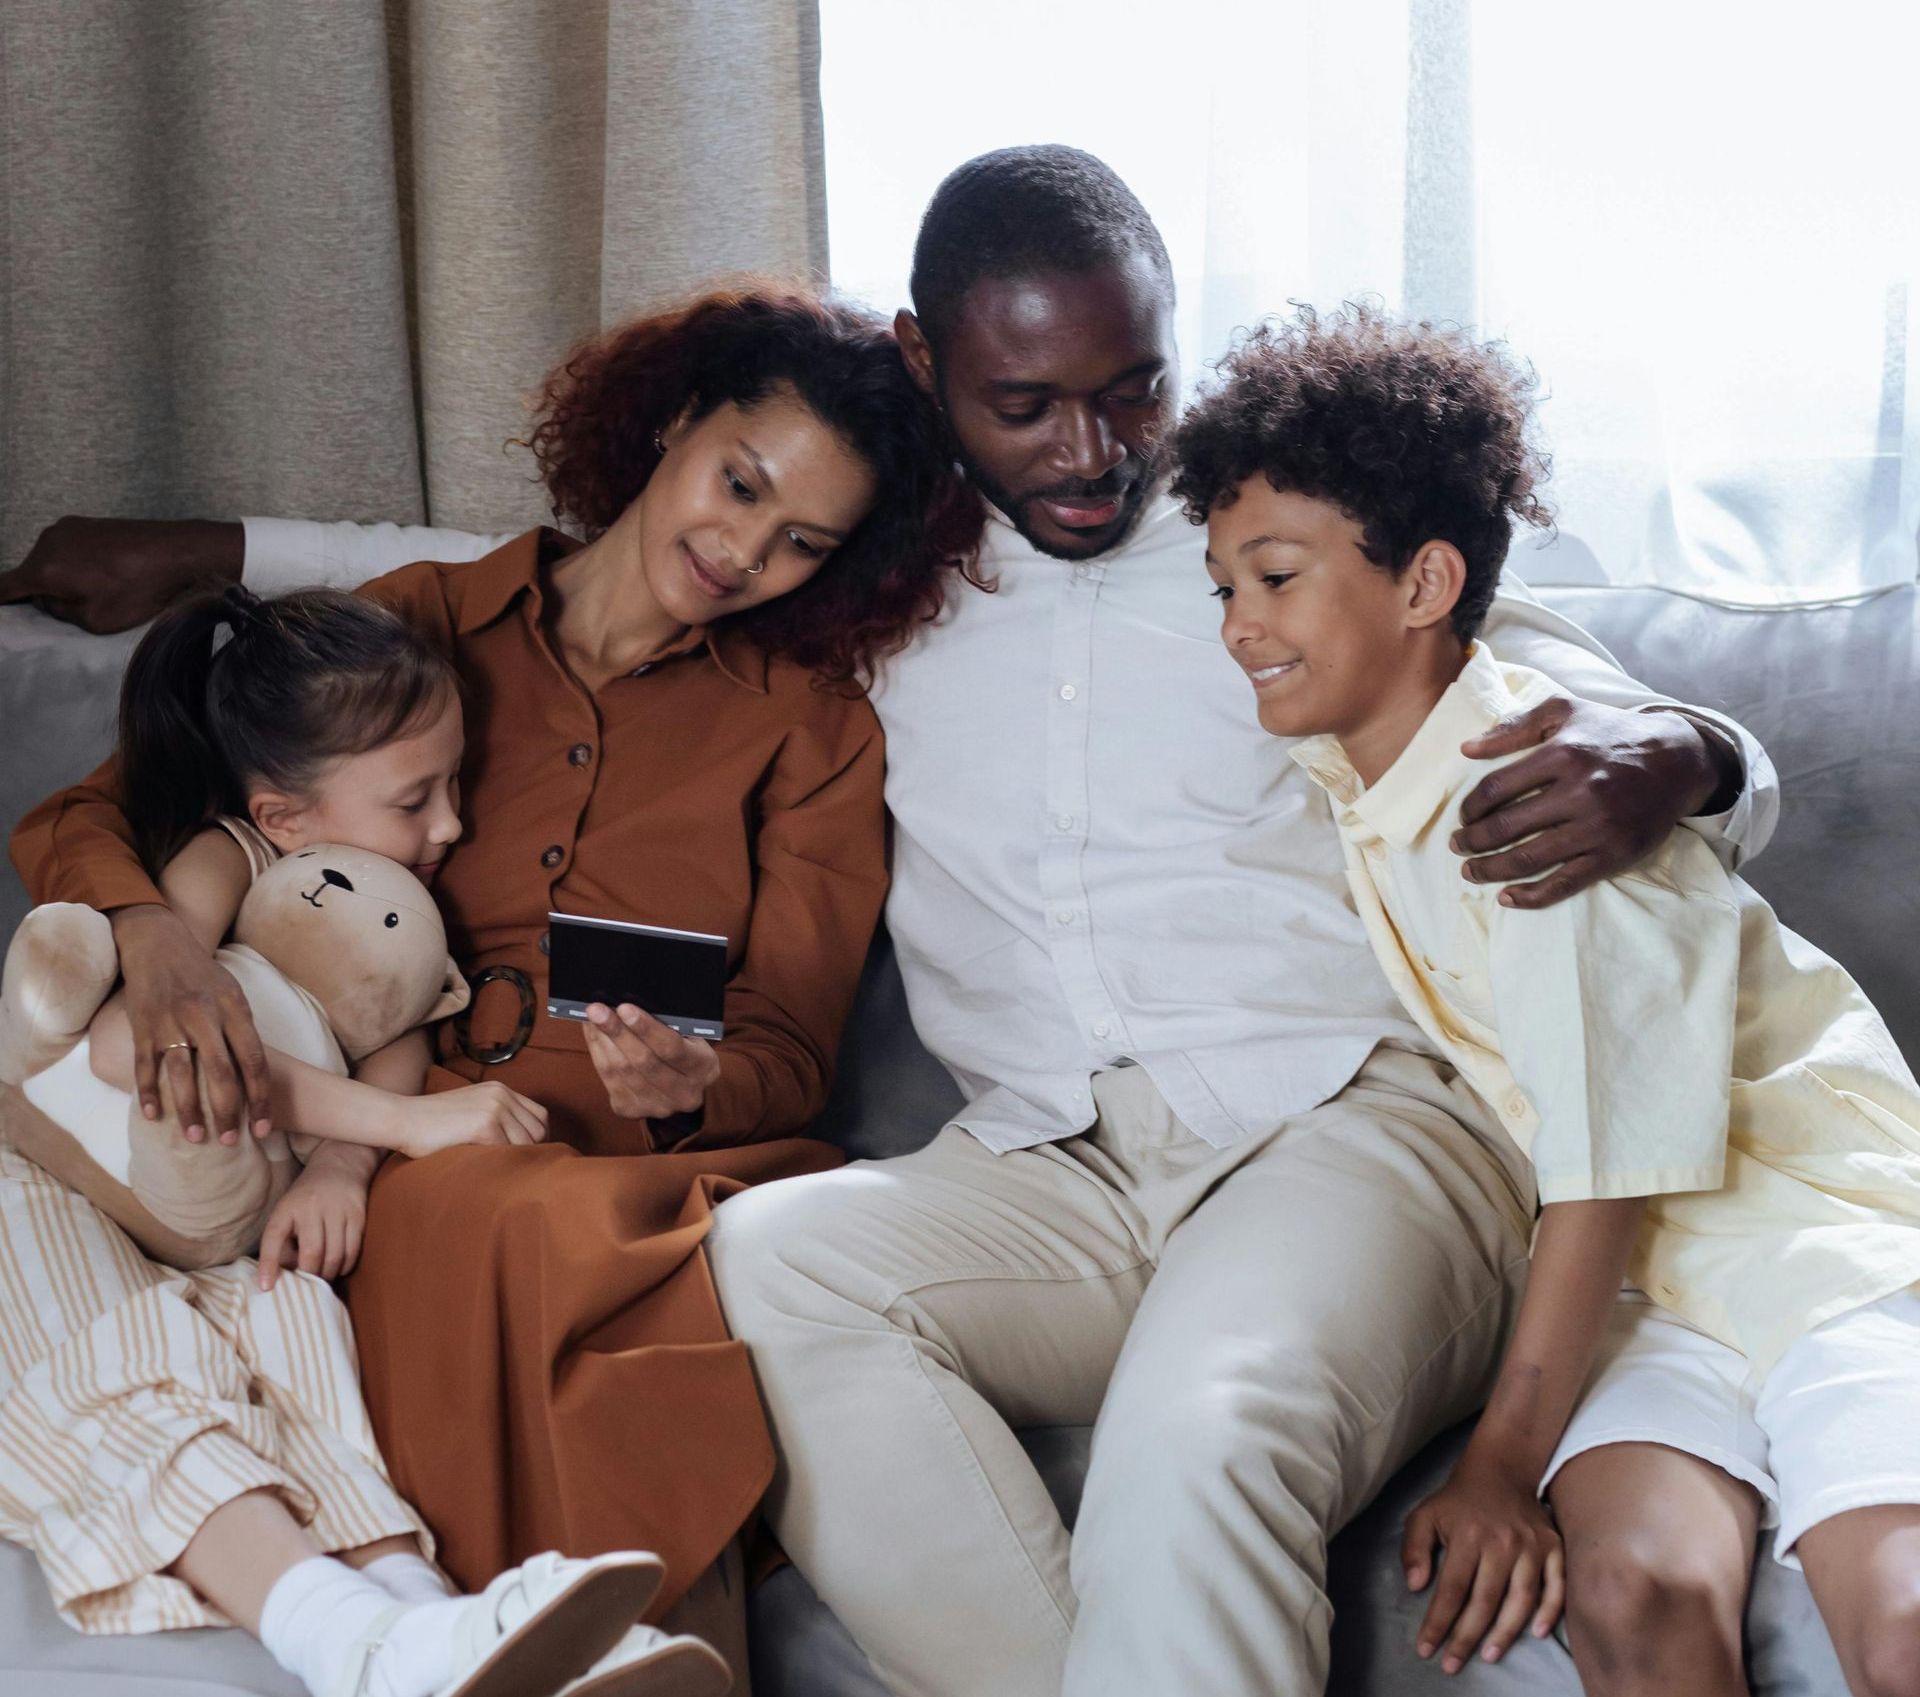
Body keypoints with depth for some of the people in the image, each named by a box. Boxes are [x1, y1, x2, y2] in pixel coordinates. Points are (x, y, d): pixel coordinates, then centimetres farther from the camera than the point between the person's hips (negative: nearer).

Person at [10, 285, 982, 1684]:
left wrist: (696, 1084, -16)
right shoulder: (423, 627, 15)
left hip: (667, 1173, 0)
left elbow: (788, 1052, 10)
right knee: (524, 1237, -38)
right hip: (406, 1166, 0)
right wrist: (149, 928, -14)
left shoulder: (815, 723, 17)